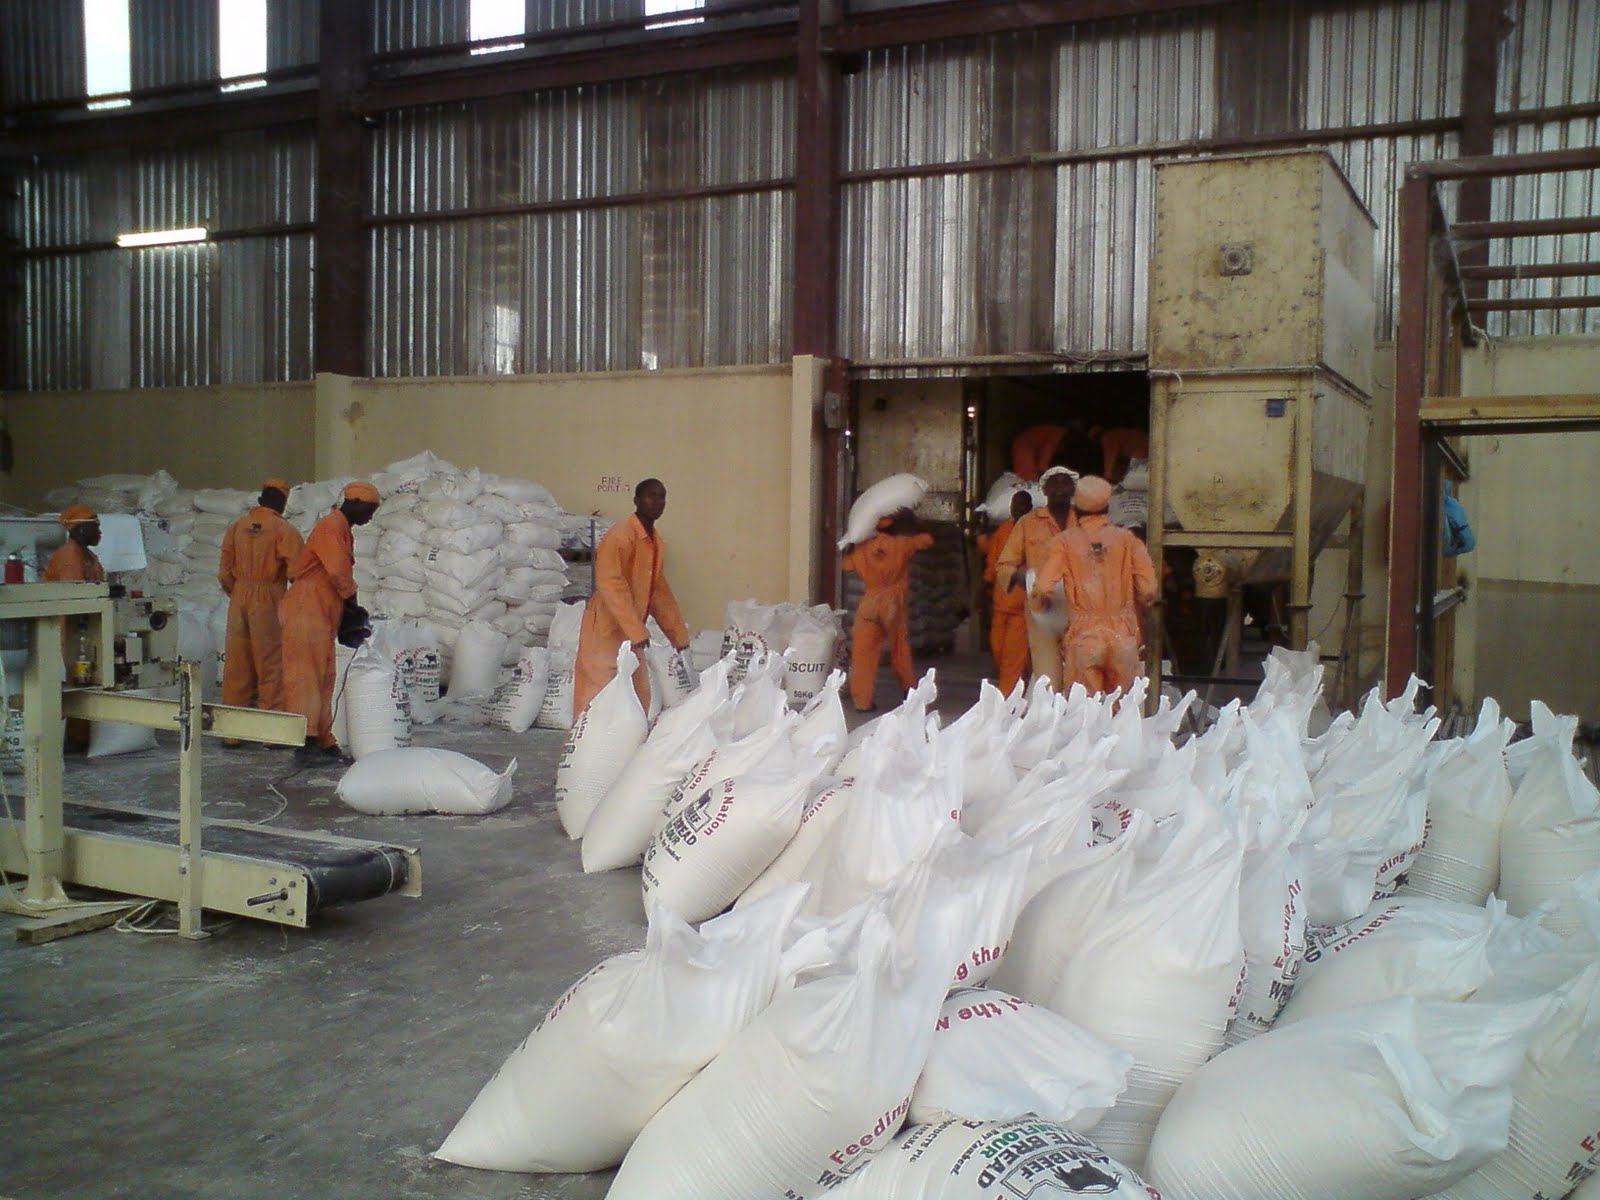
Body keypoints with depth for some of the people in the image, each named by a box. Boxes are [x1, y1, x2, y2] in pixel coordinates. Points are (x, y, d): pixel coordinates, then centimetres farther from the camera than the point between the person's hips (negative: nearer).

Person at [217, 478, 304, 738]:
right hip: (269, 600, -5)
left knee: (236, 665, 9)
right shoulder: (284, 529, -7)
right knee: (271, 664, 0)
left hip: (239, 598, 5)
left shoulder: (237, 526, 8)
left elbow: (224, 572, 8)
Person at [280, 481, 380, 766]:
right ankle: (306, 744, -14)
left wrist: (349, 608, 10)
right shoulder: (331, 526, -10)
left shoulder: (342, 529, 21)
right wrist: (353, 601, -5)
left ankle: (323, 743, 12)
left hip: (323, 616, 10)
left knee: (322, 680, 9)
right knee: (305, 676, -11)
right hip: (306, 611, -10)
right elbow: (339, 571, -19)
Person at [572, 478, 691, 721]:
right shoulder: (620, 535, -16)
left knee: (638, 700, 10)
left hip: (629, 633, 9)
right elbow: (610, 585, -25)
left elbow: (660, 592, 19)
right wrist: (637, 631, -30)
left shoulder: (655, 542, 12)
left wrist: (679, 636, 19)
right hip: (606, 630, -9)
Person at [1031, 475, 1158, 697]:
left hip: (1083, 636, -1)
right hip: (1123, 636, 1)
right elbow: (1148, 590, -5)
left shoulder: (1066, 540, 0)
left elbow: (1043, 588, -10)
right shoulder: (1127, 539, 3)